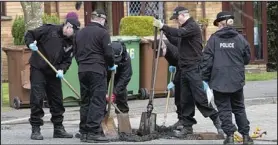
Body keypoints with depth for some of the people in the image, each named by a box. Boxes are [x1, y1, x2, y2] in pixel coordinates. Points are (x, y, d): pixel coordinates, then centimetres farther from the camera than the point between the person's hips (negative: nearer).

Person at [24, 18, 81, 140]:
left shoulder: (70, 43, 4)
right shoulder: (49, 29, -8)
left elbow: (67, 61, 3)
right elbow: (29, 34, -3)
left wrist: (61, 70, -15)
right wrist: (31, 43, -23)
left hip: (54, 73, 5)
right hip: (38, 69, -5)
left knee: (57, 100, 9)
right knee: (37, 98, -8)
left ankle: (58, 128, 22)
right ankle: (35, 129, -1)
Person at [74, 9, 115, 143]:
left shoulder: (80, 33, 14)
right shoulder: (102, 32, -8)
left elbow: (76, 53, 18)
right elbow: (108, 53, -10)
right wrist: (111, 66, 8)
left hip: (82, 70, 7)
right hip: (97, 70, -7)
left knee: (85, 101, 12)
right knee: (98, 102, -5)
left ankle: (84, 131, 15)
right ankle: (93, 131, -11)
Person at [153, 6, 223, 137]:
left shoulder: (193, 26, -10)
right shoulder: (185, 28, 18)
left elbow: (180, 33, -26)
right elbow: (178, 42, 21)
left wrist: (163, 27, -23)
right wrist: (166, 33, 9)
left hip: (194, 68, -9)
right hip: (185, 68, 9)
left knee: (200, 97, -9)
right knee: (185, 100, 9)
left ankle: (216, 120, 1)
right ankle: (187, 126, 13)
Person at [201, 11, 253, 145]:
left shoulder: (214, 39, -6)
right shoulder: (240, 38, -1)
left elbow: (207, 60, -7)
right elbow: (247, 59, 6)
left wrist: (205, 78, 1)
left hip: (219, 81, -2)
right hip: (237, 80, 2)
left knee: (224, 109, 5)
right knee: (239, 108, 15)